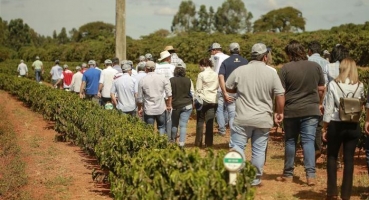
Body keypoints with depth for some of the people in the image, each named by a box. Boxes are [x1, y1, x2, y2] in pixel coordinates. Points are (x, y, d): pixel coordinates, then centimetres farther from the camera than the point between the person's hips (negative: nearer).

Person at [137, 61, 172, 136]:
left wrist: (139, 109, 15)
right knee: (161, 127, 18)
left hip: (148, 110, -1)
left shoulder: (142, 81, -6)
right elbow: (169, 94, -3)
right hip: (161, 109, 1)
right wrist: (169, 105, 11)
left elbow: (139, 98, 0)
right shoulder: (163, 78, -3)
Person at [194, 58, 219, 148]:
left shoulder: (201, 75, -6)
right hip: (213, 100, 3)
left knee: (200, 121, 8)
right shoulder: (216, 74, 4)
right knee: (210, 122, 5)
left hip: (203, 100, -3)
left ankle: (198, 142, 8)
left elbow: (198, 89, -6)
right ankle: (208, 143, 5)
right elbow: (218, 87, 5)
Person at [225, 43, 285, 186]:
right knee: (259, 150, 10)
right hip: (263, 119, 1)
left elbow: (228, 88, 10)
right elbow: (280, 95, -4)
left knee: (237, 147, 9)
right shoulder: (271, 73, -4)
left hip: (243, 118, -1)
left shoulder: (239, 70, -3)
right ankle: (256, 179, 17)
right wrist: (279, 112, 10)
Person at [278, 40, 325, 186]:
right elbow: (321, 89, 6)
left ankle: (288, 174, 18)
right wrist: (319, 103, 22)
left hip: (291, 110, -1)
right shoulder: (315, 66, 1)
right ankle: (311, 175, -8)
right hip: (311, 110, 1)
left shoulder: (286, 68, -7)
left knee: (290, 141, 11)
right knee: (309, 141, 1)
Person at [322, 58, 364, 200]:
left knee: (332, 157, 13)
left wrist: (324, 127, 1)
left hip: (336, 125, -1)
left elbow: (329, 108, -6)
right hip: (353, 126, 1)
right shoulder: (360, 86, -2)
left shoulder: (333, 84, -7)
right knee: (349, 159, 7)